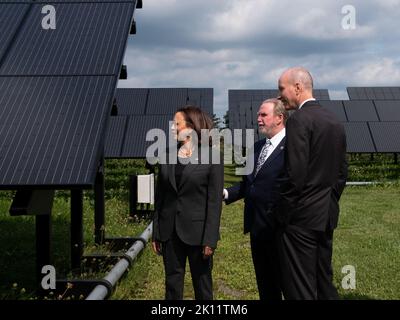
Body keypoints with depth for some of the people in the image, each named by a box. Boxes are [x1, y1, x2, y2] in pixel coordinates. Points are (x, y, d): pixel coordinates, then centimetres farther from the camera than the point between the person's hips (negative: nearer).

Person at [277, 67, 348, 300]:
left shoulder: (299, 120, -14)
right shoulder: (335, 121, 11)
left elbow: (296, 174, -20)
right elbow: (342, 172, 14)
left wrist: (285, 213, -10)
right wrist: (329, 204, 19)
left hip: (302, 217, -8)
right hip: (327, 216, 9)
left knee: (300, 288, -1)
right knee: (324, 282, 17)